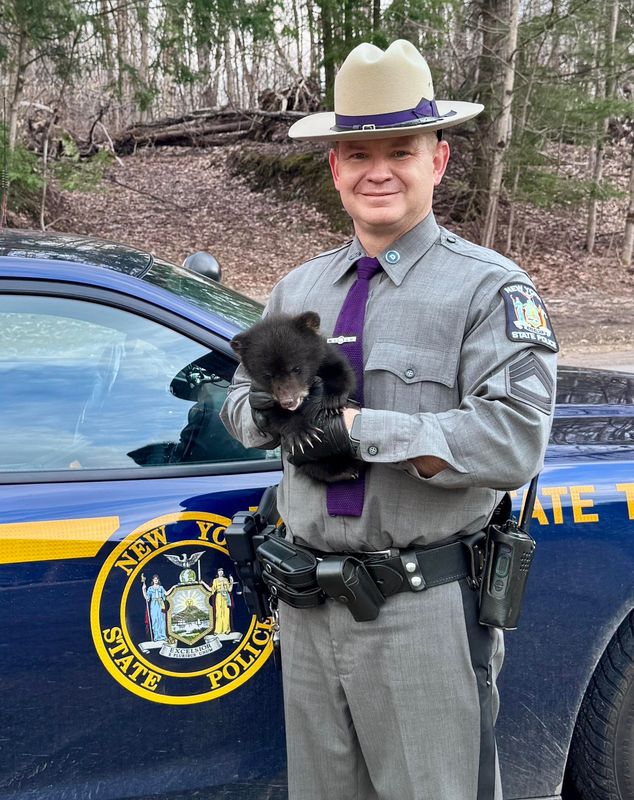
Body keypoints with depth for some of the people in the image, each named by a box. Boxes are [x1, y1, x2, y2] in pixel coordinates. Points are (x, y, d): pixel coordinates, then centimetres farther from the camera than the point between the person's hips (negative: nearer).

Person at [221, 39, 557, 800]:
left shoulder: (491, 289, -7)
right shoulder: (298, 288, 13)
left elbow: (515, 443, -19)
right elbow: (239, 402, 14)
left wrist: (354, 427, -20)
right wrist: (268, 410, -10)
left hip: (425, 610, -5)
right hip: (307, 605, 6)